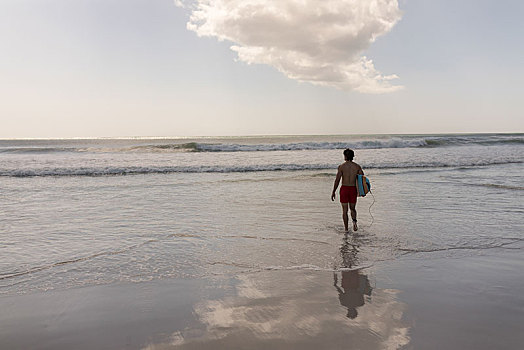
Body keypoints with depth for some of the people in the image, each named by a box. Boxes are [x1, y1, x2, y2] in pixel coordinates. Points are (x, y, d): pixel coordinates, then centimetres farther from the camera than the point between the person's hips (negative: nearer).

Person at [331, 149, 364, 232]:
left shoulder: (341, 166, -7)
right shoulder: (357, 166, 1)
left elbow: (337, 180, -9)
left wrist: (333, 192, -3)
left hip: (344, 188, -2)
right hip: (353, 189, 2)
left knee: (345, 210, 8)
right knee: (352, 208, 18)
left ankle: (346, 229, 10)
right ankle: (354, 221, -11)